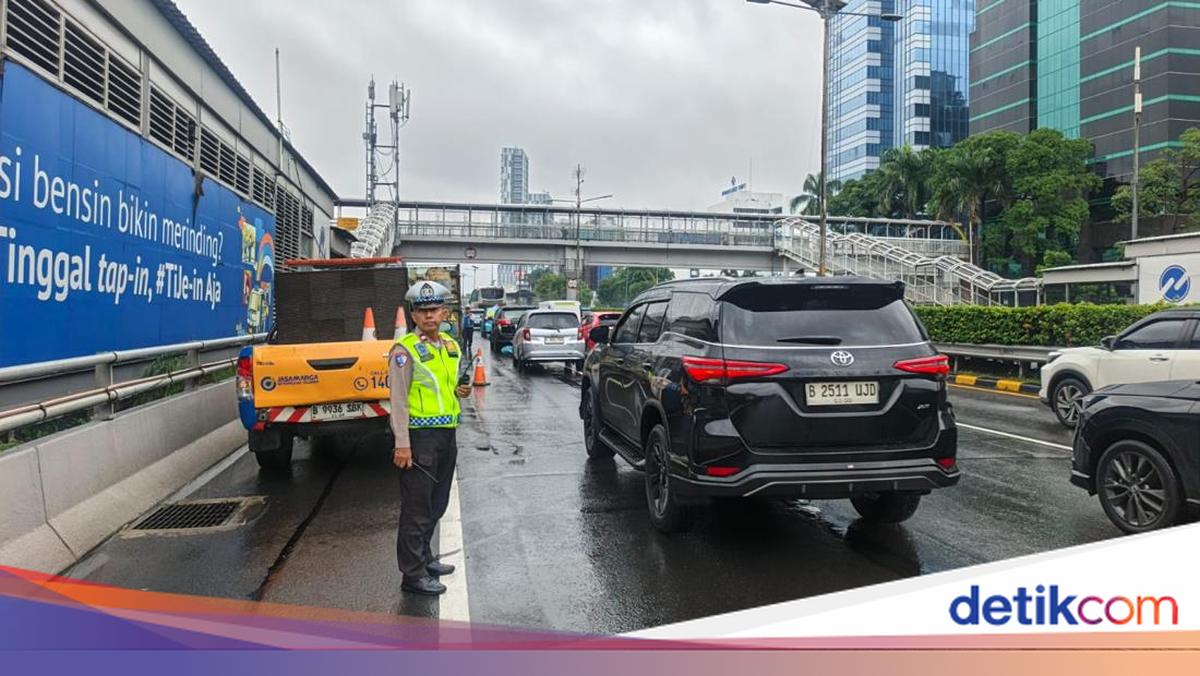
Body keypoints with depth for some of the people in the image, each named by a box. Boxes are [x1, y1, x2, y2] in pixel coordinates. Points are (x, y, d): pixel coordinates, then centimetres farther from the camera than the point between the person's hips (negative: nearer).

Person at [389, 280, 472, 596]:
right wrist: (402, 444, -19)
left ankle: (424, 557, 34)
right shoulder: (404, 349, -10)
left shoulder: (451, 346, 12)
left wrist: (460, 391, 3)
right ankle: (413, 574, 7)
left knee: (437, 504, 18)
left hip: (447, 434, 8)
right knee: (416, 507, -1)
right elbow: (398, 399, -14)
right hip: (419, 435, -8)